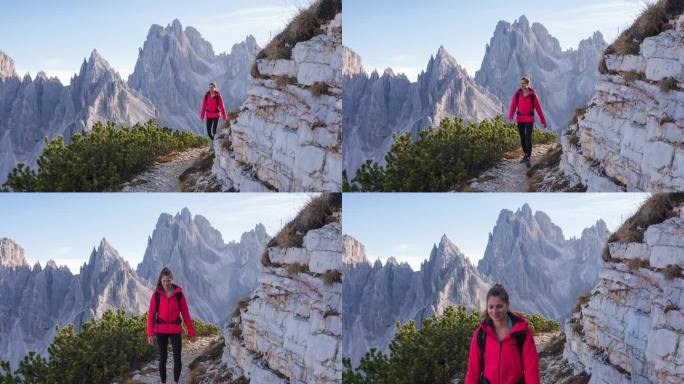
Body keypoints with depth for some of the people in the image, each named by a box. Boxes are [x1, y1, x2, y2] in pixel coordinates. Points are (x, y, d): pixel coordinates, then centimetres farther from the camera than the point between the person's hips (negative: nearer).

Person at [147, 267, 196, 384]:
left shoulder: (178, 293, -2)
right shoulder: (156, 294, -3)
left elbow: (185, 313, 1)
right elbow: (151, 314, -4)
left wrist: (191, 332, 0)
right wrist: (150, 333, -12)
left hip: (175, 329, 0)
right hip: (161, 330, 0)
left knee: (177, 358, -2)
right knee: (162, 358, 8)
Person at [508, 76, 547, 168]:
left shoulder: (533, 94, -6)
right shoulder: (517, 93, 1)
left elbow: (538, 108, -2)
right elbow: (513, 106, -6)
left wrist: (543, 121, 1)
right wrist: (510, 117, -23)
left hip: (529, 119, -4)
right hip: (520, 119, 4)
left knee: (528, 138, -13)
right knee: (522, 138, 13)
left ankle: (528, 159, -13)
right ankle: (525, 154, 33)